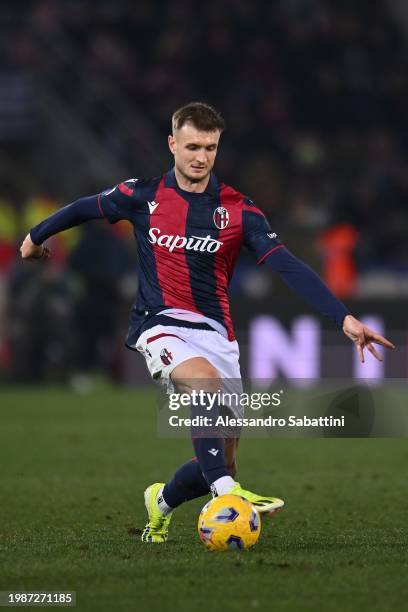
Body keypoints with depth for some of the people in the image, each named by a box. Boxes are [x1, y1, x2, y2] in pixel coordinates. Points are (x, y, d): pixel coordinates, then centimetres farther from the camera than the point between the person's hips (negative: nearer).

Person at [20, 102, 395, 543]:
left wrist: (344, 318, -21)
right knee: (205, 380, -37)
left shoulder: (238, 211, -2)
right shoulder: (143, 196, -1)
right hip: (160, 324, -2)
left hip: (214, 332, 2)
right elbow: (86, 208, 17)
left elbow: (287, 267, -10)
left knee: (221, 464, 0)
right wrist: (36, 237, 32)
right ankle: (226, 490, -46)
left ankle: (163, 502, 32)